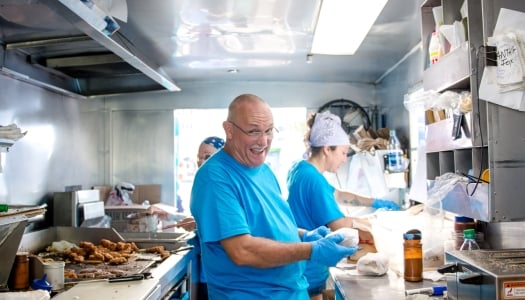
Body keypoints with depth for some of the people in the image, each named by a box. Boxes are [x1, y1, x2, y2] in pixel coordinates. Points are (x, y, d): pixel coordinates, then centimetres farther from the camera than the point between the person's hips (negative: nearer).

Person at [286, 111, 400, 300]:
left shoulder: (300, 168, 5)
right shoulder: (313, 179, -25)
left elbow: (334, 194, 20)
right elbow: (340, 226, -22)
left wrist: (372, 202, 19)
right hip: (308, 269, -10)